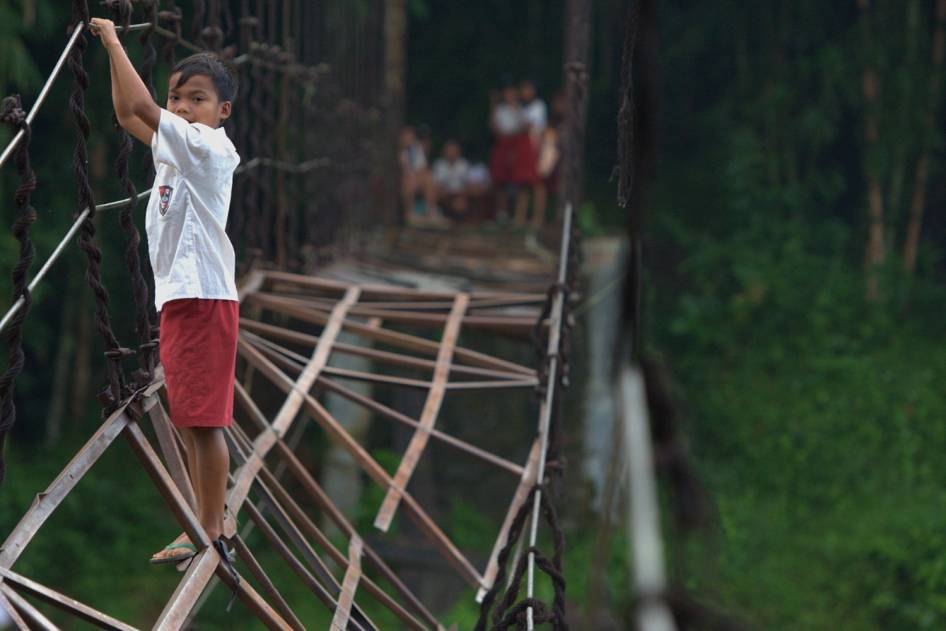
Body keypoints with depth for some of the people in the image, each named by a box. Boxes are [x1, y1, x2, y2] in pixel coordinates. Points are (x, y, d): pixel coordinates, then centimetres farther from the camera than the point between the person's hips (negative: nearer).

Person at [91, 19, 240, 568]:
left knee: (204, 419, -8)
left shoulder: (208, 146, -12)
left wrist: (113, 40, -14)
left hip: (204, 297, -10)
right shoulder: (175, 146, 14)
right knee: (189, 420, 14)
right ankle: (211, 521, 21)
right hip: (178, 297, 10)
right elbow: (128, 115, 23)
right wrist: (112, 49, 15)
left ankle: (212, 534, -5)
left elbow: (141, 108, -22)